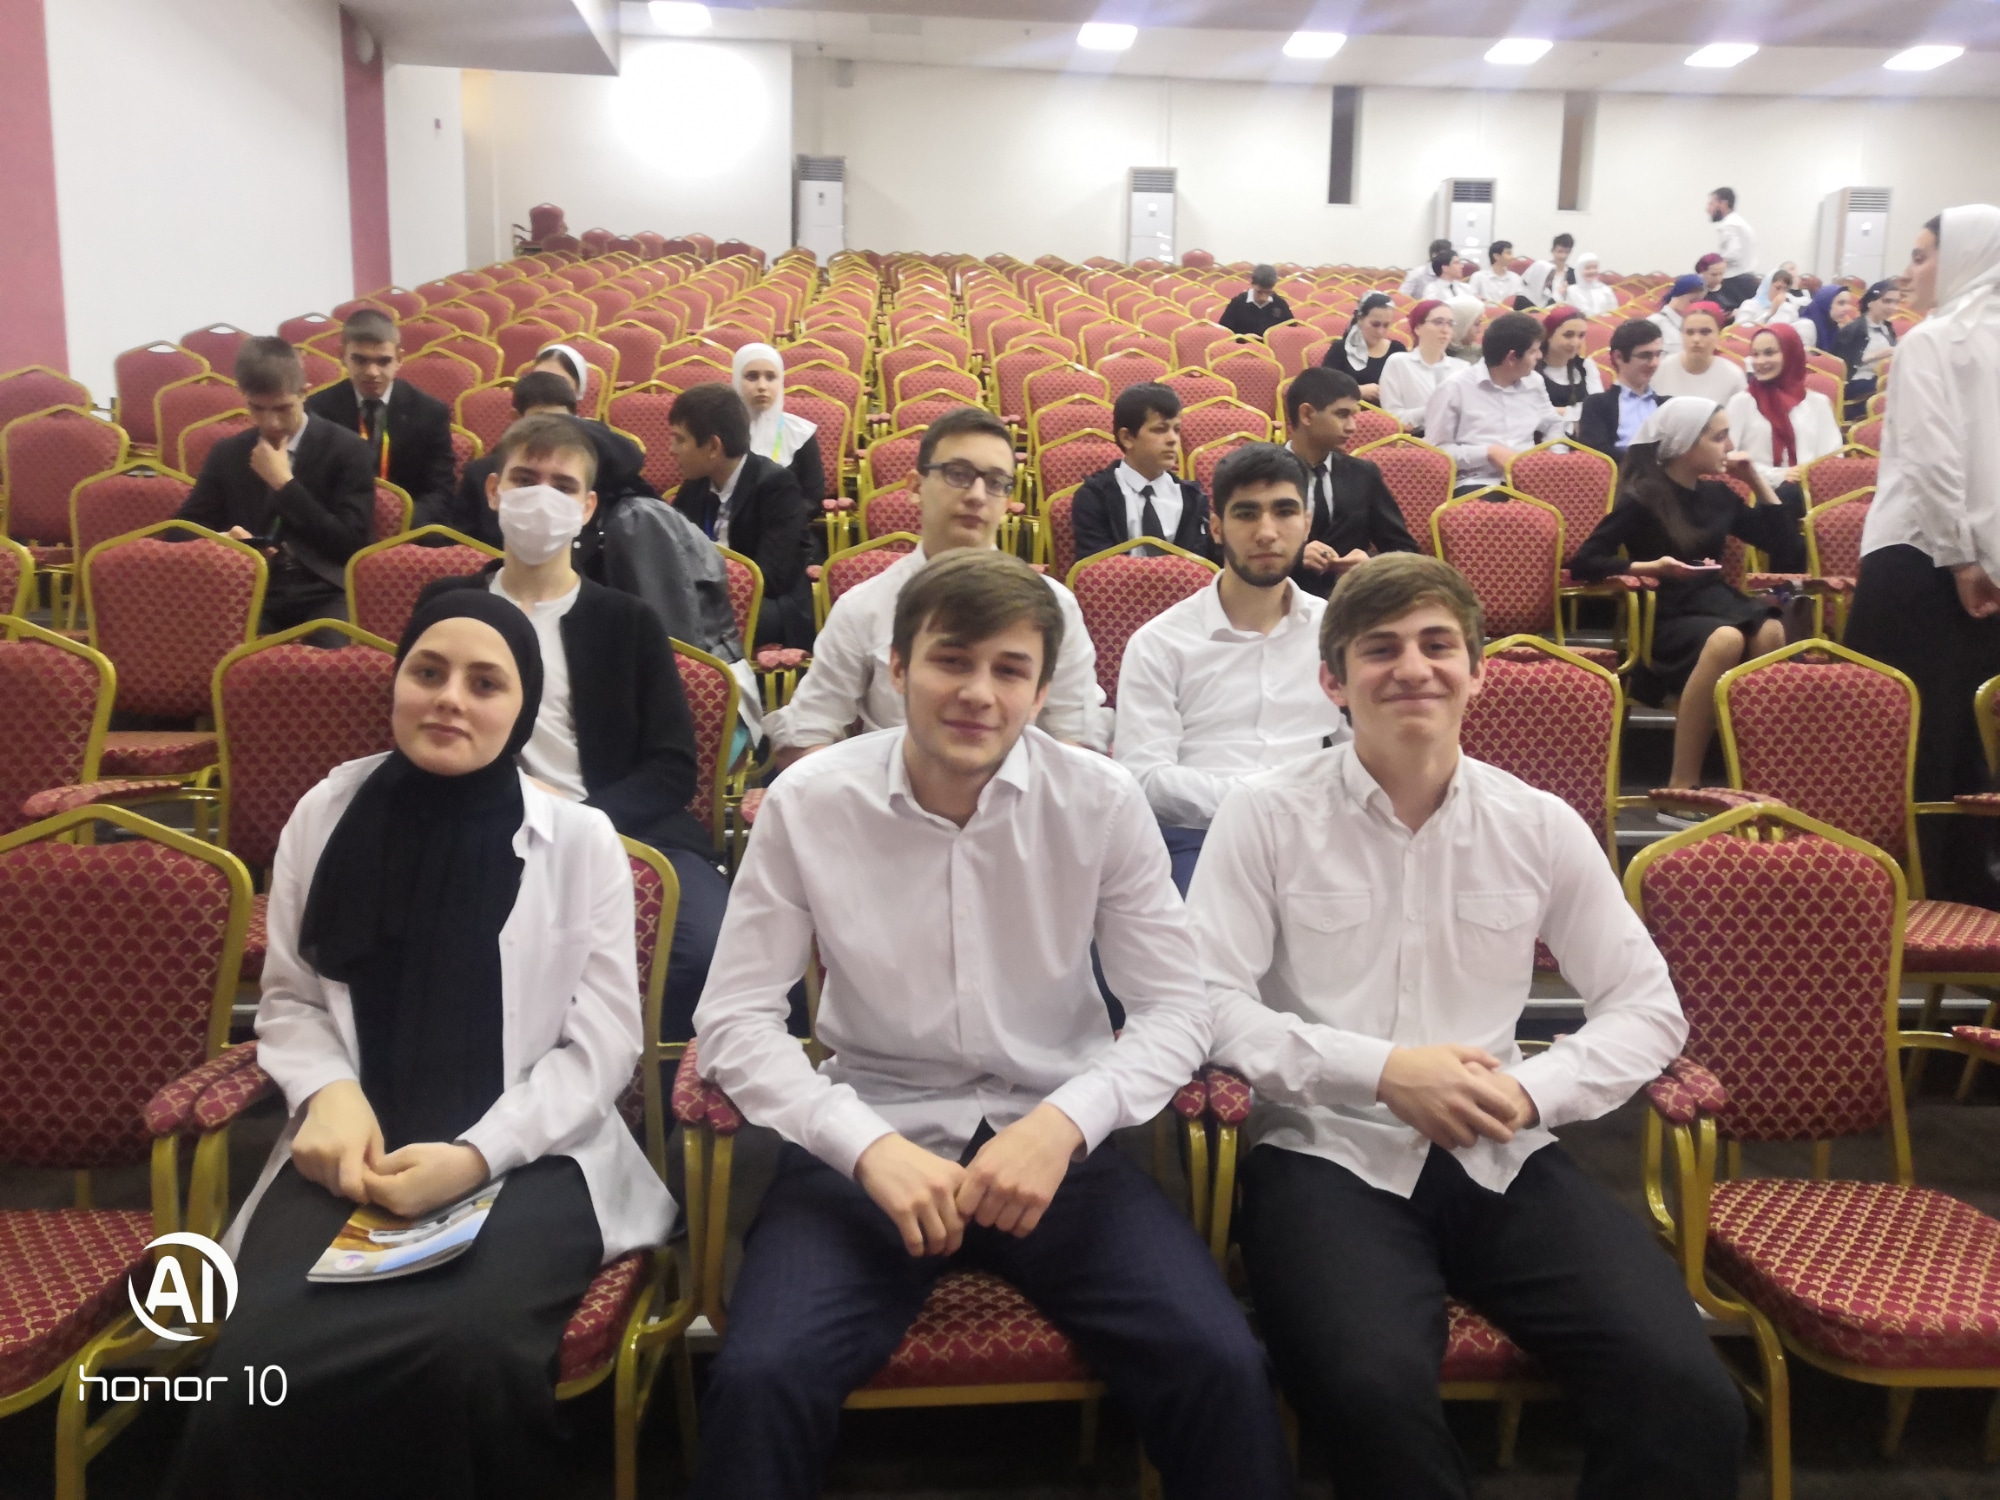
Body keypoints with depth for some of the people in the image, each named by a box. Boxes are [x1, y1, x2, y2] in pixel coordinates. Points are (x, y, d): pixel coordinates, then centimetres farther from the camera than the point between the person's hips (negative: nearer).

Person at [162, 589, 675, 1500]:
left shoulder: (579, 841, 0)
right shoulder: (325, 816, 7)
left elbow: (602, 1046, -1)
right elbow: (288, 1001, 15)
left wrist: (476, 1154, -15)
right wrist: (328, 1091, -8)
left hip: (527, 1161, -1)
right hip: (355, 1153, 2)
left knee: (473, 1355, -32)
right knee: (262, 1369, -29)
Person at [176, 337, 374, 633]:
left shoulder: (347, 448, 1)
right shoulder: (226, 454, 13)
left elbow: (351, 544, -5)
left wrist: (285, 483, -9)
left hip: (325, 594, -3)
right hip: (251, 593, 3)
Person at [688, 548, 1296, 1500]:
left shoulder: (1103, 804, -5)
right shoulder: (808, 805, -6)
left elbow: (1176, 1010, -1)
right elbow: (733, 1018, -5)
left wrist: (1065, 1122, -19)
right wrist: (869, 1146, -19)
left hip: (1054, 1142, 1)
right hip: (872, 1138, 0)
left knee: (1221, 1370, -20)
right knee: (757, 1384, -26)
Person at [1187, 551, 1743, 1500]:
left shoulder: (1541, 826, 8)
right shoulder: (1266, 815, -1)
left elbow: (1647, 1006, 11)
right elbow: (1208, 1004, -6)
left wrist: (1532, 1092, -7)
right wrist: (1382, 1070, -14)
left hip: (1502, 1161, 3)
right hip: (1327, 1153, -2)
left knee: (1689, 1394, -20)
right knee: (1375, 1391, -32)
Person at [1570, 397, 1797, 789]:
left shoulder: (1717, 494, 13)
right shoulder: (1642, 499, -5)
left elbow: (1785, 544, 19)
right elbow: (1582, 564, -10)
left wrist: (1755, 480, 13)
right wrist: (1650, 567, -21)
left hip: (1715, 603, 5)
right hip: (1666, 618, -5)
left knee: (1771, 631, -30)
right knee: (1725, 640, -37)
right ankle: (1682, 786, -35)